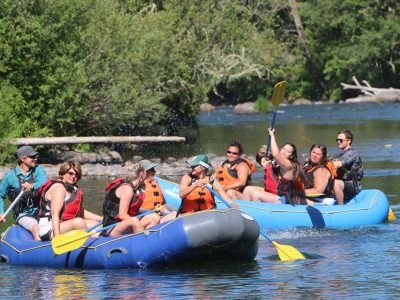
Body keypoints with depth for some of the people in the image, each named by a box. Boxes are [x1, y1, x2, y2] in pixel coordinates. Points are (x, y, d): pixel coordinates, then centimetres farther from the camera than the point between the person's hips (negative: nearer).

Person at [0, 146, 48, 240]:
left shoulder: (39, 169, 7)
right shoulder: (10, 175, 2)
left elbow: (44, 182, -15)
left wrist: (33, 186, -36)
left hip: (40, 210, 3)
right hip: (23, 214, -3)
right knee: (36, 229, -32)